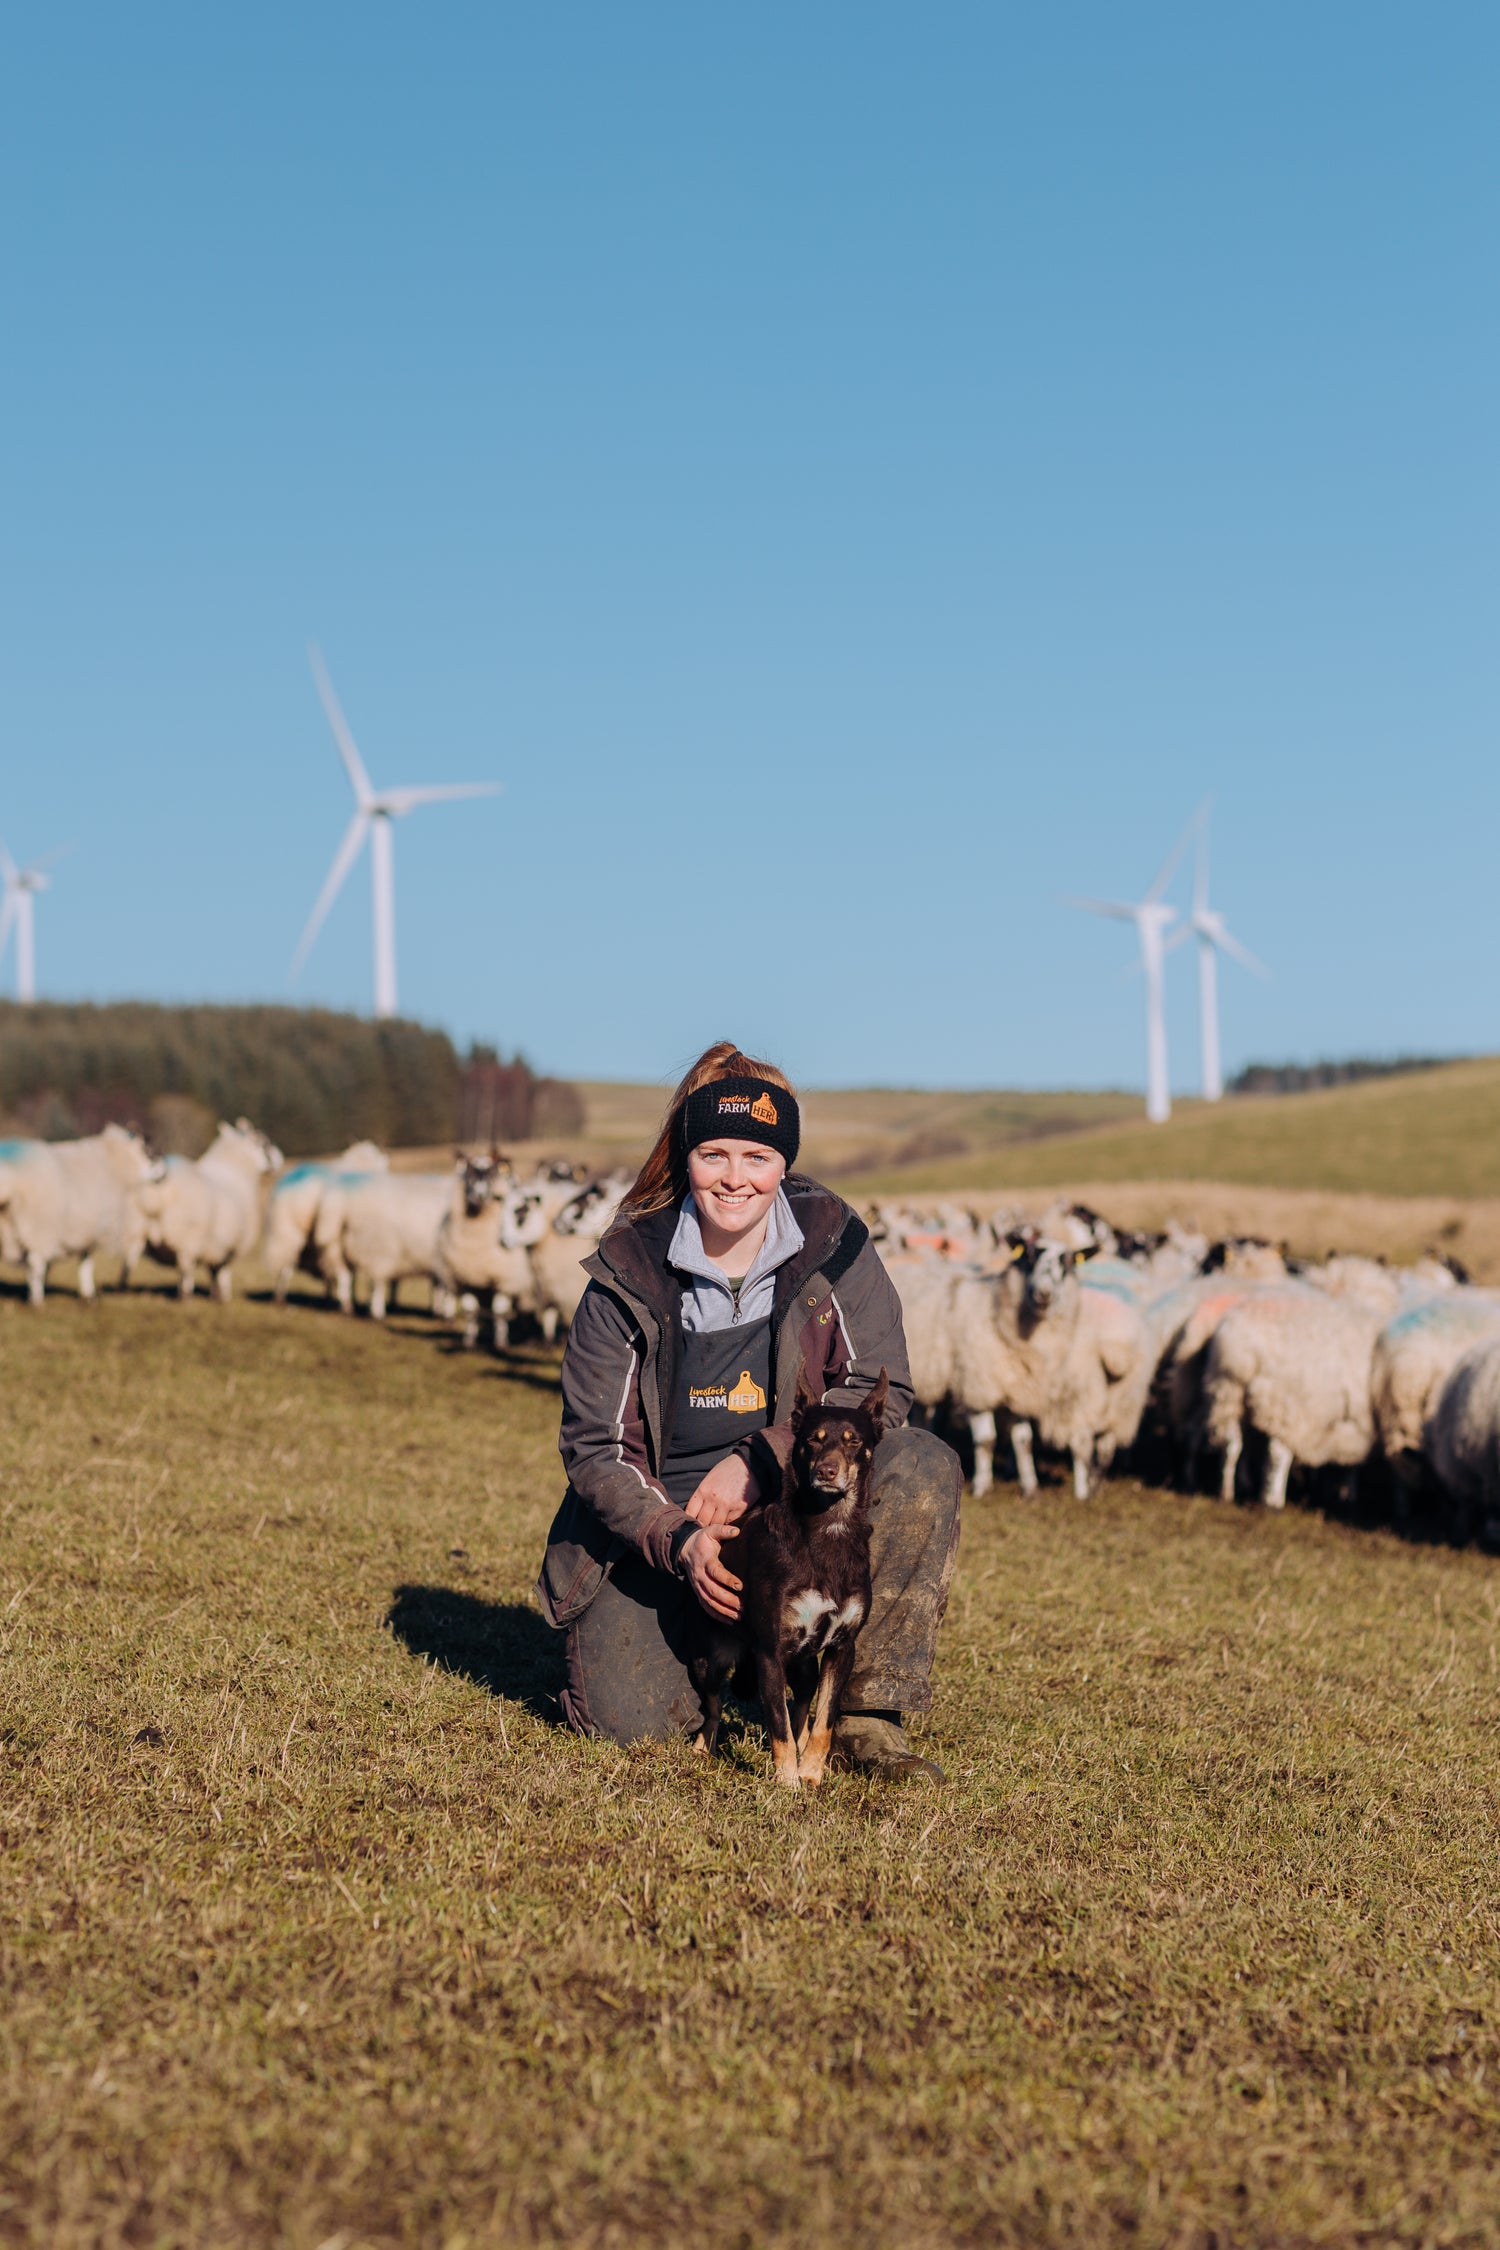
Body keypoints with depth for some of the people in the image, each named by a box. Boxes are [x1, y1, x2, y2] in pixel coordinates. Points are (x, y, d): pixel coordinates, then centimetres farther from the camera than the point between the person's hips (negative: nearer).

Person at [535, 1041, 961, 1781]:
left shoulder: (833, 1246, -7)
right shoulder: (628, 1276, -8)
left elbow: (882, 1395, -10)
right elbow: (593, 1447, -6)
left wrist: (758, 1462, -23)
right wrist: (679, 1540, -22)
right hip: (662, 1527, -1)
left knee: (921, 1463, -27)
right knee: (626, 1715, -21)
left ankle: (868, 1717, -21)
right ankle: (710, 1644, 17)